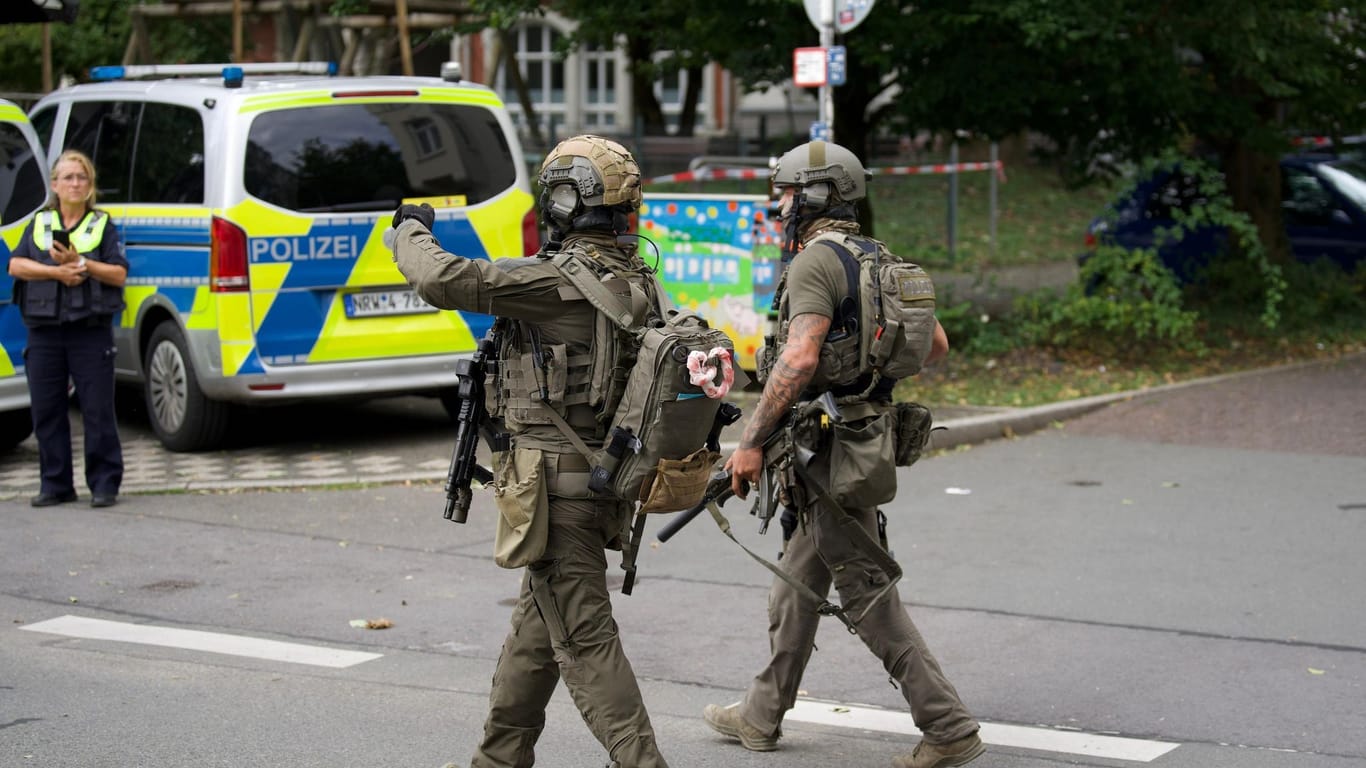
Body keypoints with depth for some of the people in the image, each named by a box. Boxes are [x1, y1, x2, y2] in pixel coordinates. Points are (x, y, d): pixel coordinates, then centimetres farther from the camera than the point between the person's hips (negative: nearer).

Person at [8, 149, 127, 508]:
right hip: (44, 331, 3)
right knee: (46, 411, 5)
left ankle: (104, 484, 1)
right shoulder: (38, 224, 14)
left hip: (90, 332, -3)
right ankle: (55, 485, 13)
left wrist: (81, 264, -15)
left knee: (98, 411, -4)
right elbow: (16, 265, 1)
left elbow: (119, 274, -1)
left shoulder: (102, 226, 8)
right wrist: (56, 271, -12)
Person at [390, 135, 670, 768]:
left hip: (556, 483, -9)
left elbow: (443, 279, -18)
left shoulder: (558, 280, -18)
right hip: (607, 478, 9)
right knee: (535, 628, 20)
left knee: (585, 641, -7)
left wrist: (411, 231, 2)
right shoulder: (637, 281, 8)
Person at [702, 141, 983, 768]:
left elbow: (799, 358, -28)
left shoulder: (815, 263, -15)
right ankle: (762, 716, 29)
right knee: (797, 582, 18)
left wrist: (751, 440, -23)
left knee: (868, 594, -5)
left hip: (830, 450, -10)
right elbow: (936, 344, 16)